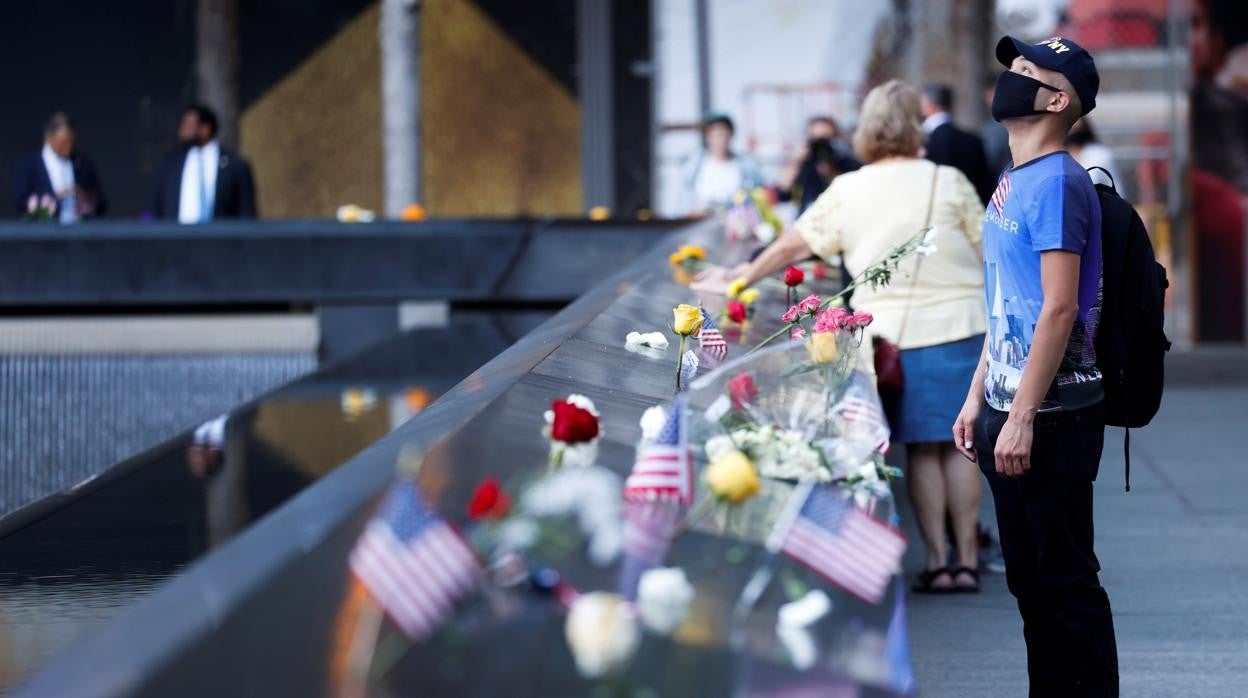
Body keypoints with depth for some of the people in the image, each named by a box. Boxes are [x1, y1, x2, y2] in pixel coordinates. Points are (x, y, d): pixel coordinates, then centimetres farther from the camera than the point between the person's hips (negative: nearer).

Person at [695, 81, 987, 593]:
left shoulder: (847, 191, 4)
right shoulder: (947, 183, -2)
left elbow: (792, 246, 11)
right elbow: (989, 253, 2)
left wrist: (737, 280, 24)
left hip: (891, 333, 1)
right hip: (958, 325, -1)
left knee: (921, 447, 8)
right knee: (959, 443, 5)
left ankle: (937, 561, 7)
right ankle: (967, 560, 7)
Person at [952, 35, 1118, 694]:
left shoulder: (1056, 181, -14)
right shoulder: (1012, 183, 13)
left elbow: (1059, 308, -20)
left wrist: (1022, 418, -21)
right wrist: (977, 398, 16)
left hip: (1051, 417, -9)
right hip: (1008, 410, 9)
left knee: (1067, 580, -3)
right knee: (1029, 579, 14)